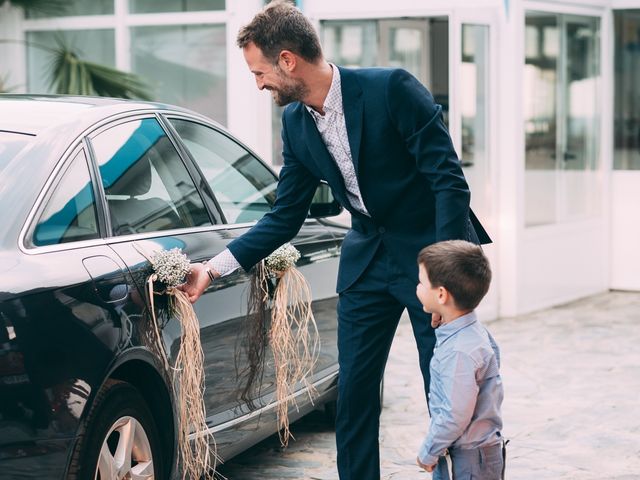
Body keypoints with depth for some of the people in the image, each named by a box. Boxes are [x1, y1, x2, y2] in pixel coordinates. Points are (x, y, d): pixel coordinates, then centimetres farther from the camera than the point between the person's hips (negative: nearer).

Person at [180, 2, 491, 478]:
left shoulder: (392, 89, -19)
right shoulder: (295, 122, 1)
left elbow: (449, 181, -19)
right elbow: (285, 218, 6)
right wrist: (214, 268, -1)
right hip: (367, 258, 6)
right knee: (353, 391, 7)